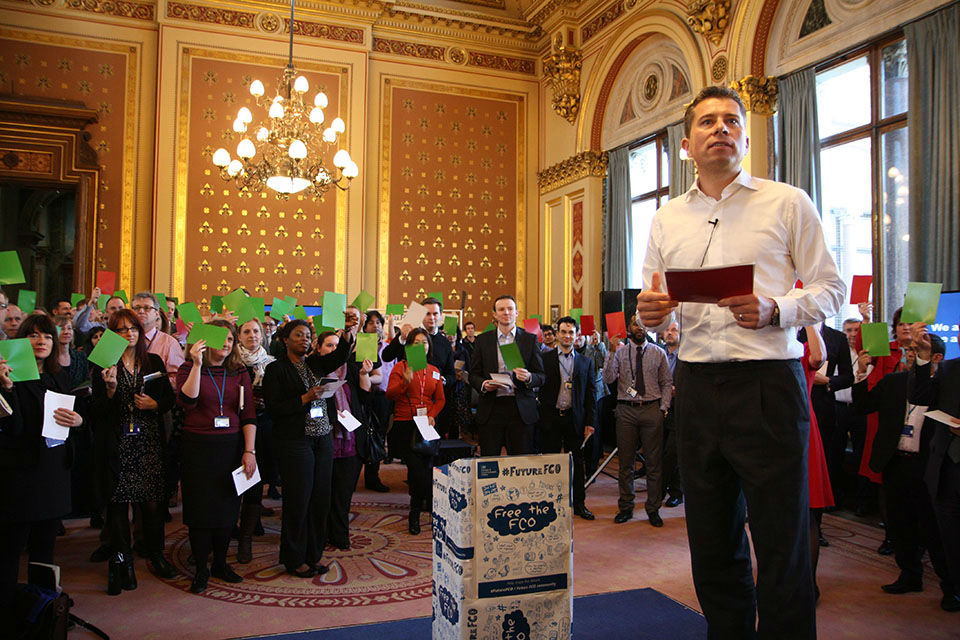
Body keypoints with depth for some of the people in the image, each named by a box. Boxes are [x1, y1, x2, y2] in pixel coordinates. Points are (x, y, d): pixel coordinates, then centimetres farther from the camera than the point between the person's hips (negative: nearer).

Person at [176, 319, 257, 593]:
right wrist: (197, 364, -23)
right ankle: (201, 569, 18)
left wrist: (249, 451, -3)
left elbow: (249, 414, 4)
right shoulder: (189, 369, 0)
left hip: (232, 446, 3)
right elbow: (187, 401, -19)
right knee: (201, 509, 3)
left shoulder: (239, 372, 7)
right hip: (198, 448, -3)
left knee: (227, 507, 9)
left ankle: (220, 563, 26)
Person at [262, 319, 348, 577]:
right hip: (295, 442, -5)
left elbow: (340, 356, -3)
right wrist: (305, 399, -16)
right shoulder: (276, 369, -3)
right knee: (298, 500, 0)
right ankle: (294, 559, 16)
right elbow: (274, 408, -10)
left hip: (323, 439, 6)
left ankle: (313, 555, 22)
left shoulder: (315, 363, 13)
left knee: (321, 498, 8)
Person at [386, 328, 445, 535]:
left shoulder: (434, 371, 13)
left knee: (426, 469, 2)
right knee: (418, 472, -12)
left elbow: (440, 399, 15)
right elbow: (390, 394, -10)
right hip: (405, 426, -4)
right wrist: (406, 381, -28)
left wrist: (432, 415, -3)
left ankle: (415, 516, 24)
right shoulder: (401, 367, 1)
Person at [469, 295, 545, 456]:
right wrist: (483, 384, -11)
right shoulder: (483, 340, 9)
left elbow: (541, 376, 6)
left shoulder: (530, 339, 7)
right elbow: (473, 374, 10)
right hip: (491, 409, 1)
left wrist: (529, 377, -15)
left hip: (521, 410, 0)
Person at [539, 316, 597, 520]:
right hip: (551, 417, -1)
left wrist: (590, 422, 0)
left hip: (575, 418, 2)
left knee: (577, 462, 9)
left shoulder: (586, 362, 8)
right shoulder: (544, 359, 2)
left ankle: (579, 504, 20)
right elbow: (538, 388, -1)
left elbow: (591, 394, 6)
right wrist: (543, 411, -10)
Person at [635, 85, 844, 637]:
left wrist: (773, 311, -17)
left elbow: (831, 290, 1)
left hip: (768, 384, -3)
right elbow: (651, 306, 15)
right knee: (712, 546, 13)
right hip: (697, 387, 4)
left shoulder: (788, 203, 4)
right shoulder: (668, 218, 14)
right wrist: (650, 311, -8)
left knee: (782, 547, 0)